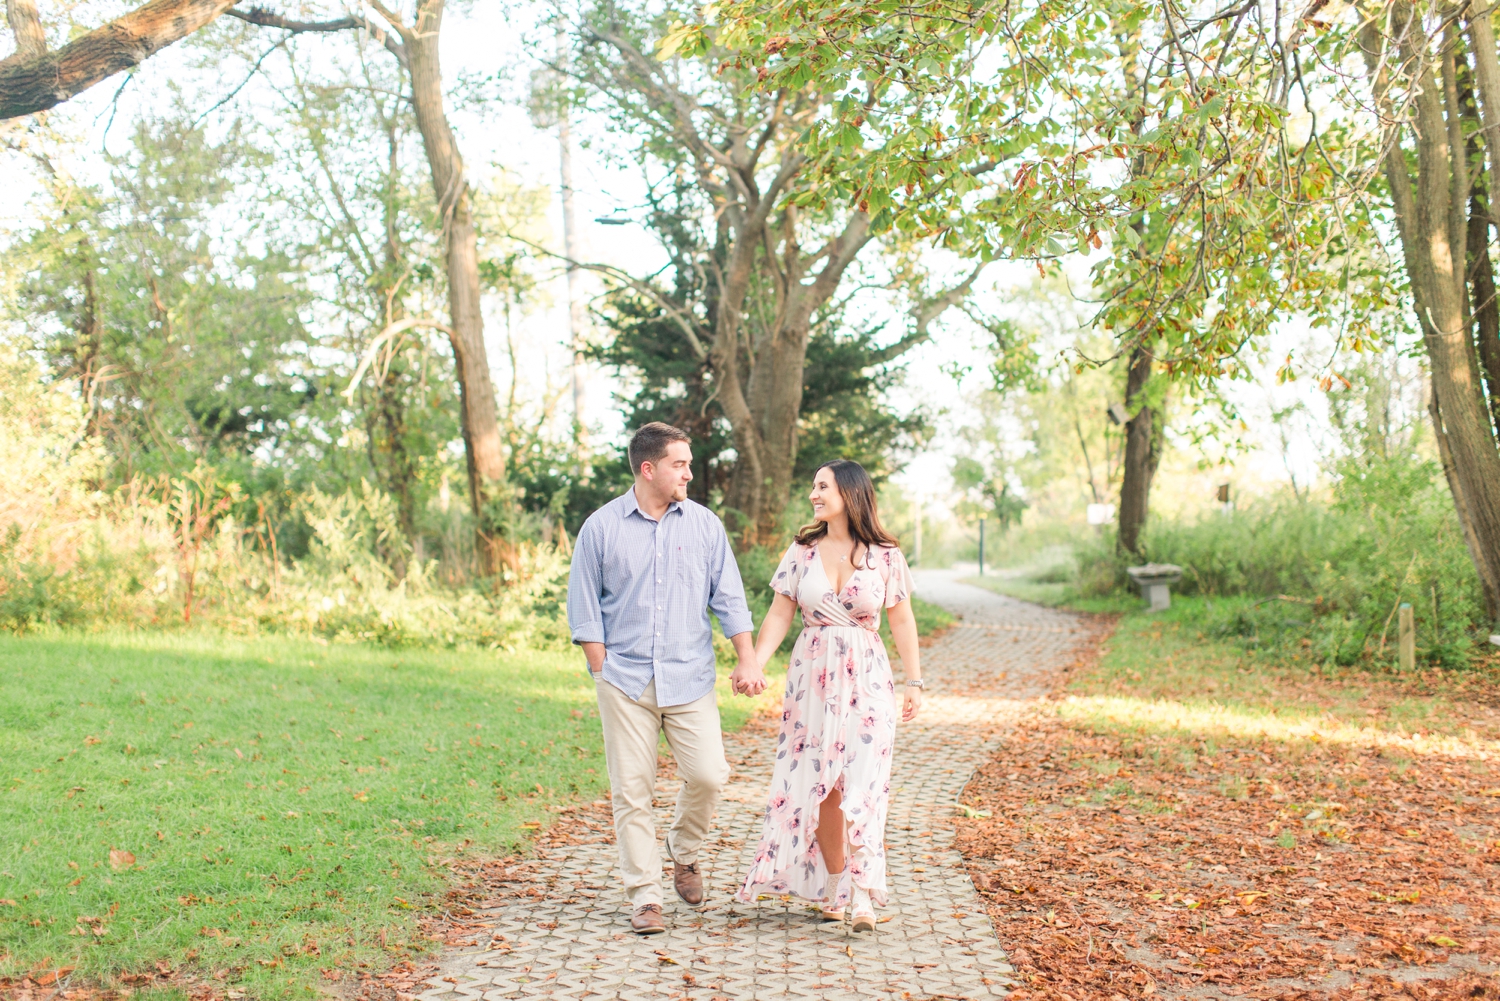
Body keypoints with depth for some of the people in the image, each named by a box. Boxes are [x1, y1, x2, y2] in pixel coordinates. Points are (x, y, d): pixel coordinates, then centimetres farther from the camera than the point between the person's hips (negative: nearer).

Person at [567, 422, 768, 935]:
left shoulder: (705, 525, 6)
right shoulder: (601, 527, 1)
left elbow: (728, 598, 9)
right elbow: (584, 608, 4)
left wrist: (748, 661, 1)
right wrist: (602, 672, -1)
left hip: (690, 678, 1)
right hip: (625, 679, -1)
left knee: (708, 774, -8)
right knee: (632, 790, 0)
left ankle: (684, 852, 22)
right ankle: (644, 897, 10)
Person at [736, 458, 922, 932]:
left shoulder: (885, 556, 0)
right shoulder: (802, 552, 5)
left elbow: (902, 621, 5)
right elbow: (779, 614, 4)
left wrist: (915, 682, 3)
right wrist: (754, 664, -8)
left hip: (865, 680, -2)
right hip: (812, 678, 2)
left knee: (861, 785, -10)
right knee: (818, 785, 3)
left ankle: (863, 896, -10)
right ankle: (835, 890, 15)